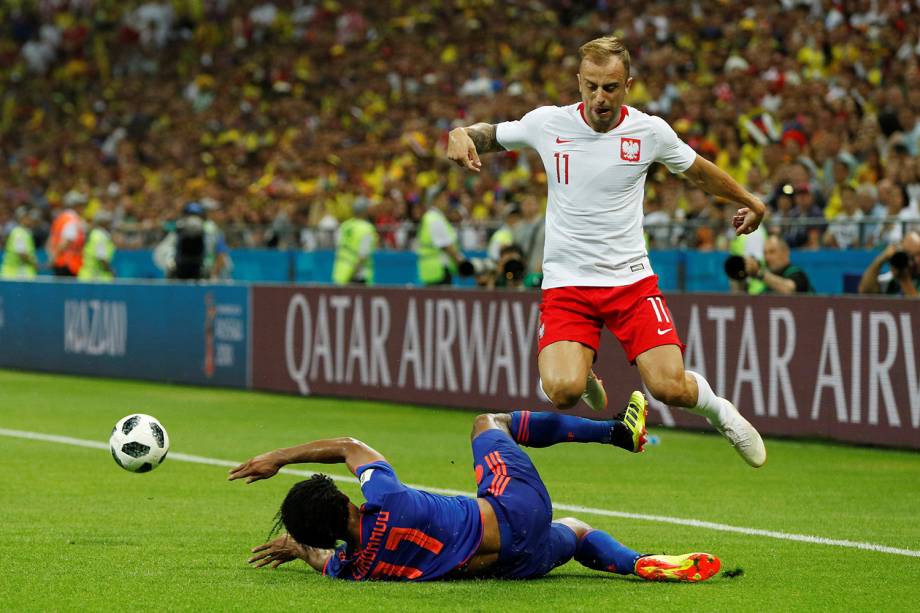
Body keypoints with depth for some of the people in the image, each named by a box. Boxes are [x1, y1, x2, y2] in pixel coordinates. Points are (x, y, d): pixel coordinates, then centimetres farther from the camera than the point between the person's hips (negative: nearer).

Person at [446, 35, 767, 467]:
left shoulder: (650, 131, -1)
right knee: (562, 391, -24)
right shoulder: (548, 123, -4)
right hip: (565, 284, 0)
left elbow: (699, 171, 18)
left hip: (632, 280, 0)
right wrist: (462, 135, -9)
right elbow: (491, 135, 14)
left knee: (670, 388, -17)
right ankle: (587, 381, 16)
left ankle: (714, 406, 21)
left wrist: (749, 202, 32)